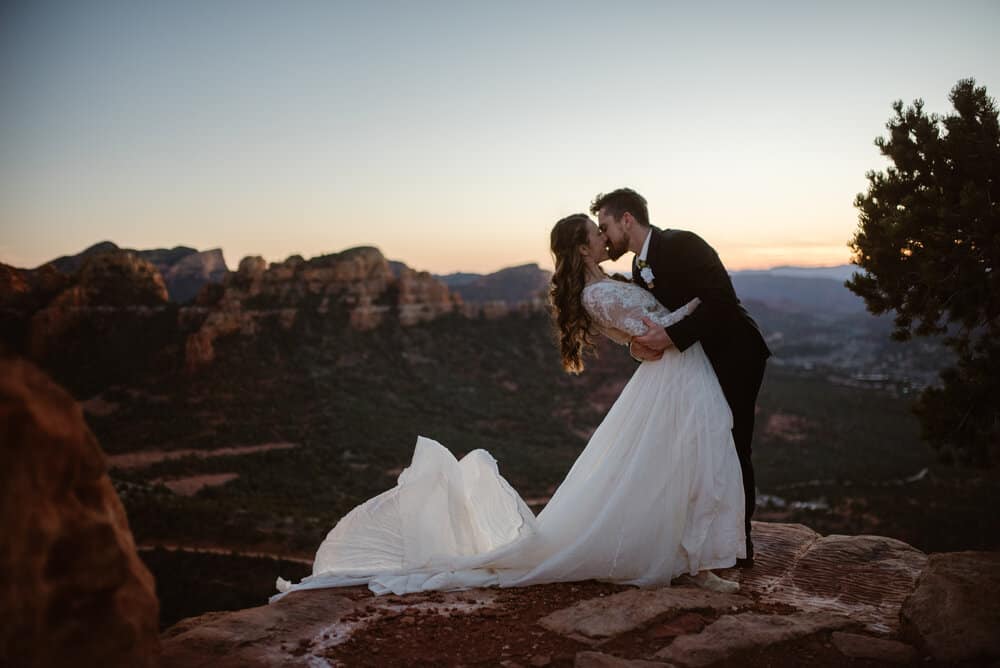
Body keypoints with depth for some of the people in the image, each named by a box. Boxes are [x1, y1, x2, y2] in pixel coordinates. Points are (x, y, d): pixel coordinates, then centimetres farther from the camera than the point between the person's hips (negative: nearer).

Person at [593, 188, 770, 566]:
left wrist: (670, 337, -31)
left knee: (732, 448, -4)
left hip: (735, 354, -9)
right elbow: (651, 320, 6)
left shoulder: (682, 244, -20)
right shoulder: (639, 266, 7)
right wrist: (641, 344, -17)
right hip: (701, 358, 9)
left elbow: (722, 302, -28)